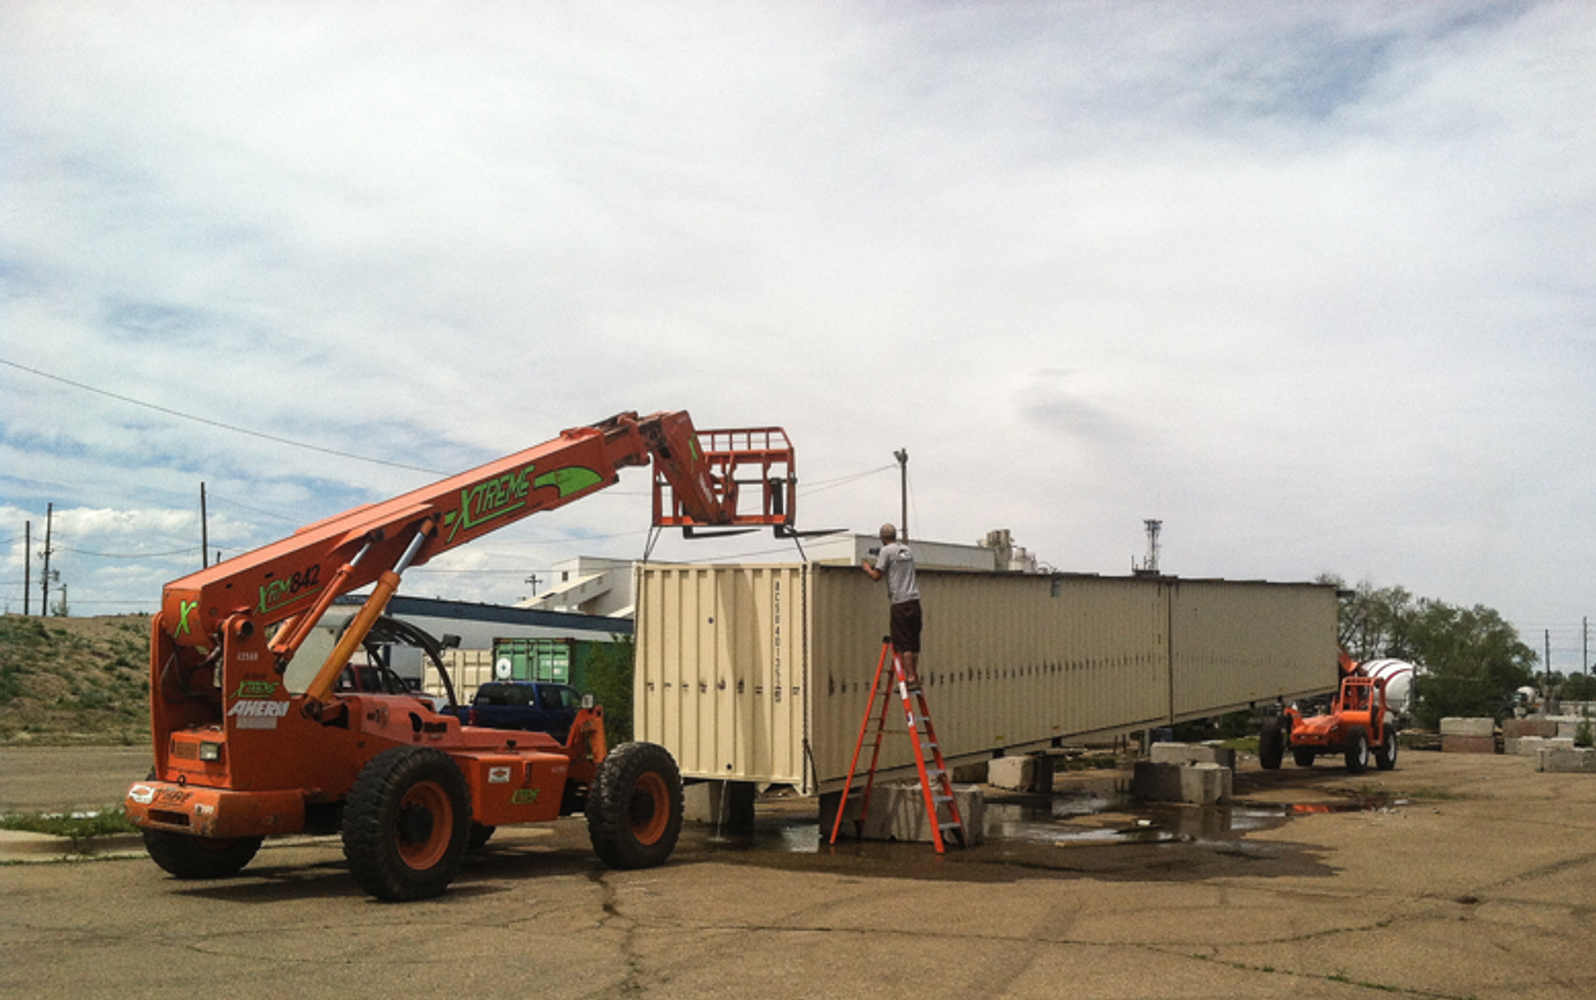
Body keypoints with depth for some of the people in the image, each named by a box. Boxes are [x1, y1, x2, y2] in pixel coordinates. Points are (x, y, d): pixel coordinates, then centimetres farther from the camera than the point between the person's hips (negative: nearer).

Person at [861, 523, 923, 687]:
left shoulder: (886, 551, -4)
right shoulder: (907, 550, 16)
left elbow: (876, 576, -6)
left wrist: (867, 568, 15)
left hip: (900, 602, -7)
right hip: (914, 600, 7)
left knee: (903, 644, -5)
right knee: (914, 642, 10)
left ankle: (910, 678, -9)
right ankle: (915, 677, 12)